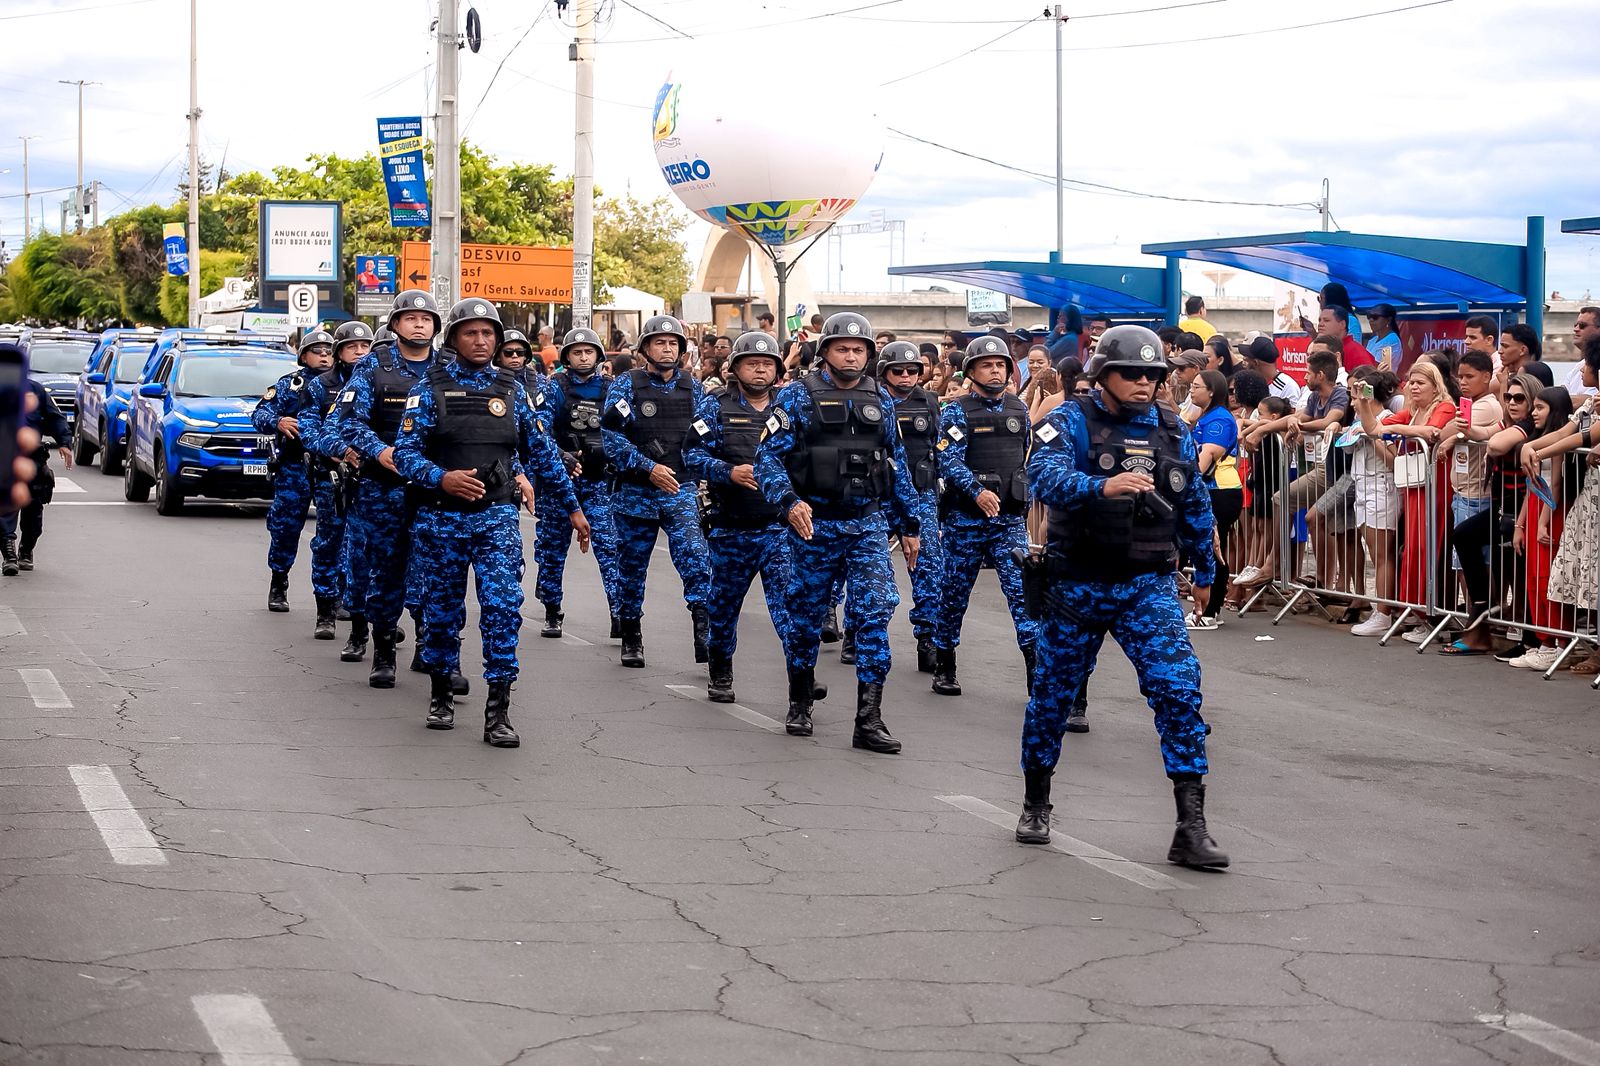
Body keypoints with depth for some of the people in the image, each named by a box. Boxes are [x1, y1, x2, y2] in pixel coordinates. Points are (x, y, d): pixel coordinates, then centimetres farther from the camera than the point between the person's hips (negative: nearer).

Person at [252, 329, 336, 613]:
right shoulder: (289, 385, 7)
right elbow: (259, 414, -1)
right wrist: (277, 422, -23)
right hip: (295, 468, -1)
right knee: (285, 527, 1)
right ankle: (278, 586, 16)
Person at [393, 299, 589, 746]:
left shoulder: (511, 390, 7)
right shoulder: (430, 388, -1)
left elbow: (541, 452, 14)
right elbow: (405, 452, -7)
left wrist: (573, 506, 14)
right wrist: (442, 478, -25)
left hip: (497, 517, 1)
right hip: (442, 518, -1)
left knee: (503, 607, -13)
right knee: (443, 609, 10)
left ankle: (498, 712, -12)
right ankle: (441, 695, 30)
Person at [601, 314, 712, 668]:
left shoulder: (692, 387, 7)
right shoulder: (626, 386, -3)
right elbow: (610, 435, -11)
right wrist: (648, 468, -18)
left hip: (681, 492, 1)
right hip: (636, 492, -1)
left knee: (695, 558, -17)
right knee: (632, 567, 9)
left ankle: (705, 635, -22)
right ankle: (631, 638, 24)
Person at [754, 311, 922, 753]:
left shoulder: (881, 402, 9)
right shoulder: (798, 397, -4)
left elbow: (897, 467, 16)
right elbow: (768, 455, -10)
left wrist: (908, 525, 15)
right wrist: (790, 502, -25)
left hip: (868, 524, 2)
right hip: (814, 524, -2)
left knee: (875, 610, -10)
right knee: (806, 615, 9)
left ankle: (869, 720, -10)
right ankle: (800, 704, 28)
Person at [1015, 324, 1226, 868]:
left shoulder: (1174, 432, 5)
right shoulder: (1072, 422, -9)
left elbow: (1195, 506, 19)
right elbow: (1045, 475, -29)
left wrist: (1204, 571, 27)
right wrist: (1103, 486, -46)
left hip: (1148, 588, 2)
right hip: (1076, 585, -2)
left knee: (1179, 688, -13)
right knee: (1053, 695, 11)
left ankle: (1191, 827, -13)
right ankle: (1036, 804, 33)